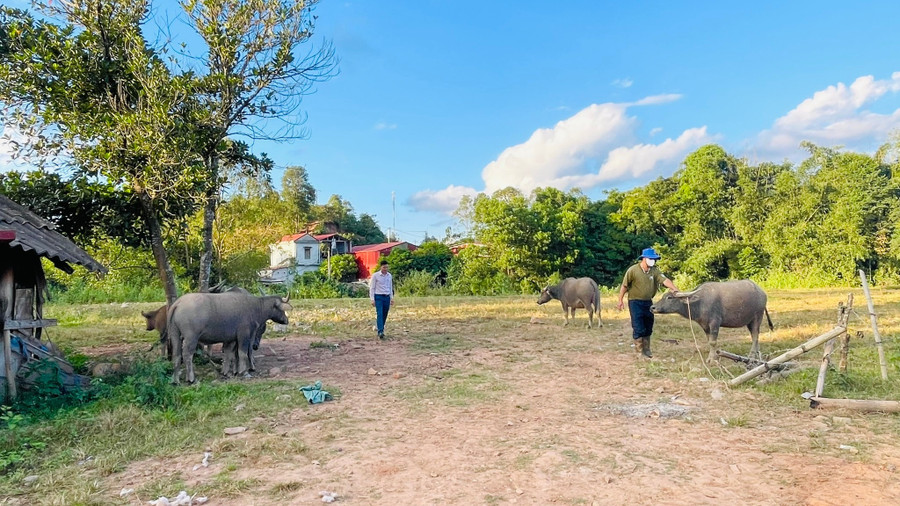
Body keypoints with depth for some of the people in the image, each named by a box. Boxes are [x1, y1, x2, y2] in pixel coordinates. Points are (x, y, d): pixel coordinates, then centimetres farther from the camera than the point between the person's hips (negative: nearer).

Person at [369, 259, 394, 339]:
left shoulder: (389, 275, 9)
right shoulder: (375, 275, -6)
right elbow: (372, 288, -4)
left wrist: (392, 298, 13)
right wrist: (372, 299, -9)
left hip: (387, 297, 5)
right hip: (378, 297, -5)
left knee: (384, 315, 8)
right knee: (379, 314, -13)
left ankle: (379, 328, 23)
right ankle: (380, 332, -19)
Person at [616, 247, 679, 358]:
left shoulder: (655, 271, 0)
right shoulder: (633, 270, -11)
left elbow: (665, 280, -15)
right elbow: (624, 286, -5)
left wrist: (675, 289, -32)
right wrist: (620, 301, -4)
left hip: (648, 302, 5)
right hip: (635, 302, -5)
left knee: (648, 328, 12)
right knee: (638, 328, -5)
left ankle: (646, 350, 25)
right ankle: (639, 351, 7)